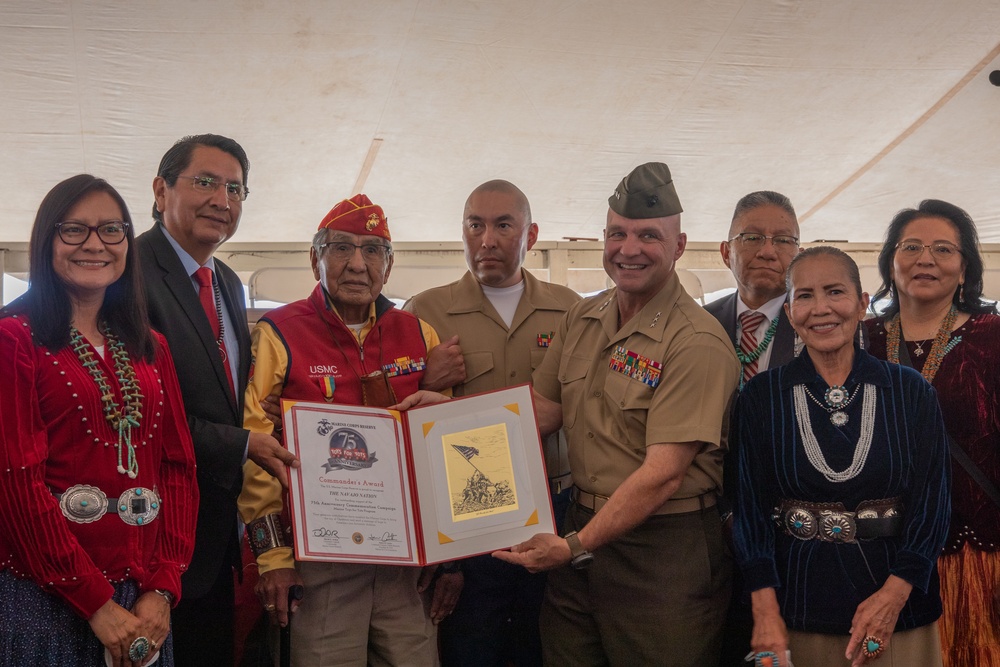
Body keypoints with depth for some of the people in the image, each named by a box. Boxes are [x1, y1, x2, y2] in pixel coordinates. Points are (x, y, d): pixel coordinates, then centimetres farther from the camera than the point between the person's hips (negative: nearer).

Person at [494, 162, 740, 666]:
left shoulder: (697, 343, -17)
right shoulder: (581, 319, 7)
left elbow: (664, 474, -21)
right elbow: (542, 412, 12)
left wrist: (577, 546, -24)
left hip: (664, 547, -6)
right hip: (581, 529, 7)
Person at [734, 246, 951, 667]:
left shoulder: (911, 392, 0)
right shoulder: (761, 397, -1)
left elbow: (931, 504, -3)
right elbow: (751, 506, -4)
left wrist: (894, 595, -15)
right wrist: (765, 611, -14)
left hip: (898, 604, 0)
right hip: (797, 607, 0)